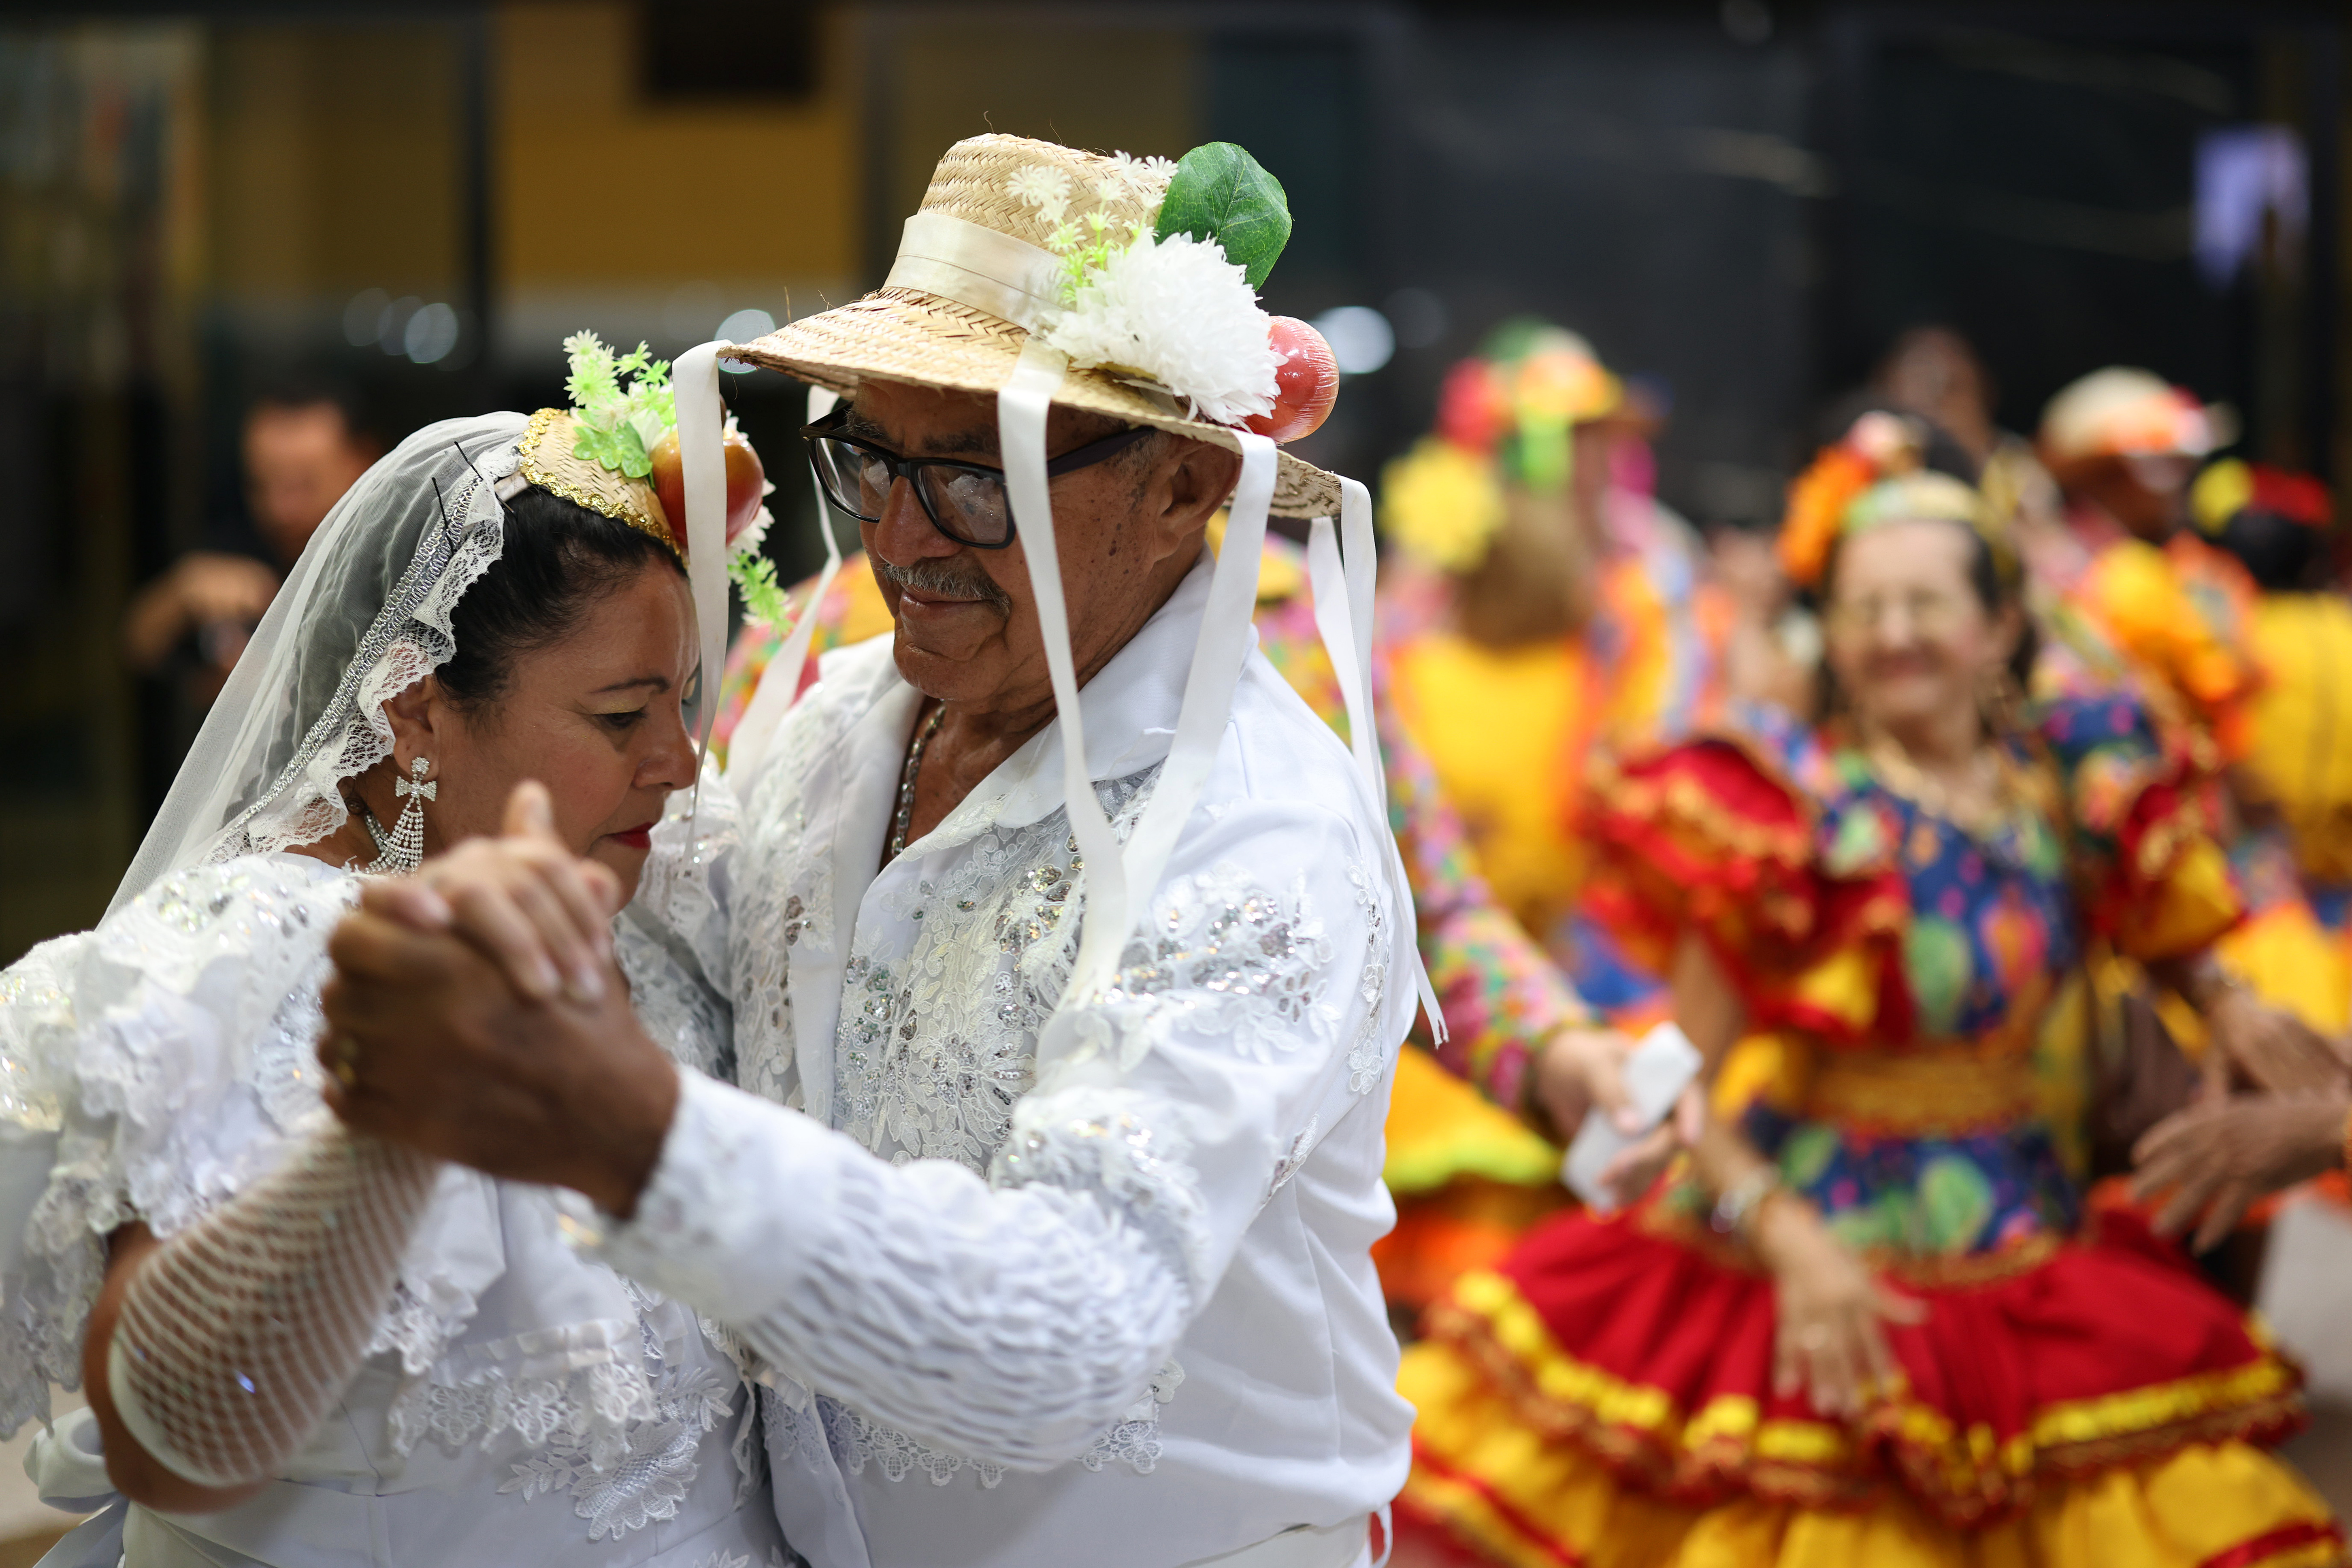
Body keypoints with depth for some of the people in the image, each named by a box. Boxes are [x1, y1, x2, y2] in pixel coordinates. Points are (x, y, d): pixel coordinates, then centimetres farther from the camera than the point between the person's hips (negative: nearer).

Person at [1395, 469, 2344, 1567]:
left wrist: (2219, 998, 5)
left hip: (2024, 1241, 5)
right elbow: (1679, 1077, -13)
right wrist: (1789, 1239, -23)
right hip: (1820, 1240, -4)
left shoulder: (2070, 787, 4)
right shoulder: (1794, 810, -11)